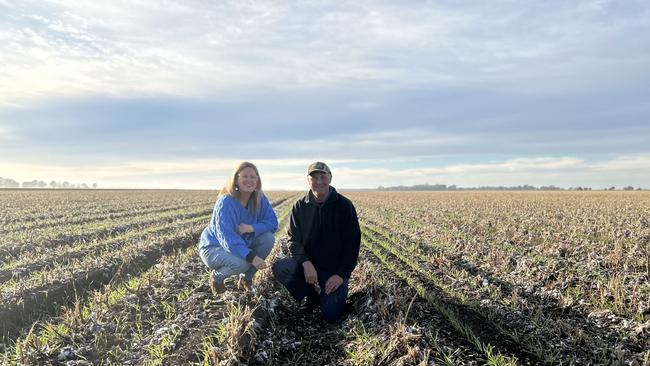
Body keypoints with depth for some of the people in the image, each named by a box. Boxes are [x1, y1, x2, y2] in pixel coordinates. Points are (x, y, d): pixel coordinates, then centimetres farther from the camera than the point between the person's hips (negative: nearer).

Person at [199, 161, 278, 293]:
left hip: (242, 244, 6)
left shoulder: (260, 199, -8)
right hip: (213, 247, -6)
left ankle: (247, 278, 2)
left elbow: (272, 223, -11)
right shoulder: (225, 202, -26)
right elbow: (226, 237, -34)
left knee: (268, 238, -17)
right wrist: (251, 257, -45)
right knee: (241, 263, -34)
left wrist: (251, 228, -31)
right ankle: (216, 277, 1)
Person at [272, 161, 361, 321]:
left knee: (331, 314, -18)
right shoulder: (300, 207, -1)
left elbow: (353, 243, -8)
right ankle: (312, 294, 2)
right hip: (307, 265, 3)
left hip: (335, 270, -3)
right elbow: (294, 240, -5)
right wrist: (305, 263, -24)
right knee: (279, 267, -25)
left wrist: (342, 274, -17)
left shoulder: (344, 206, -9)